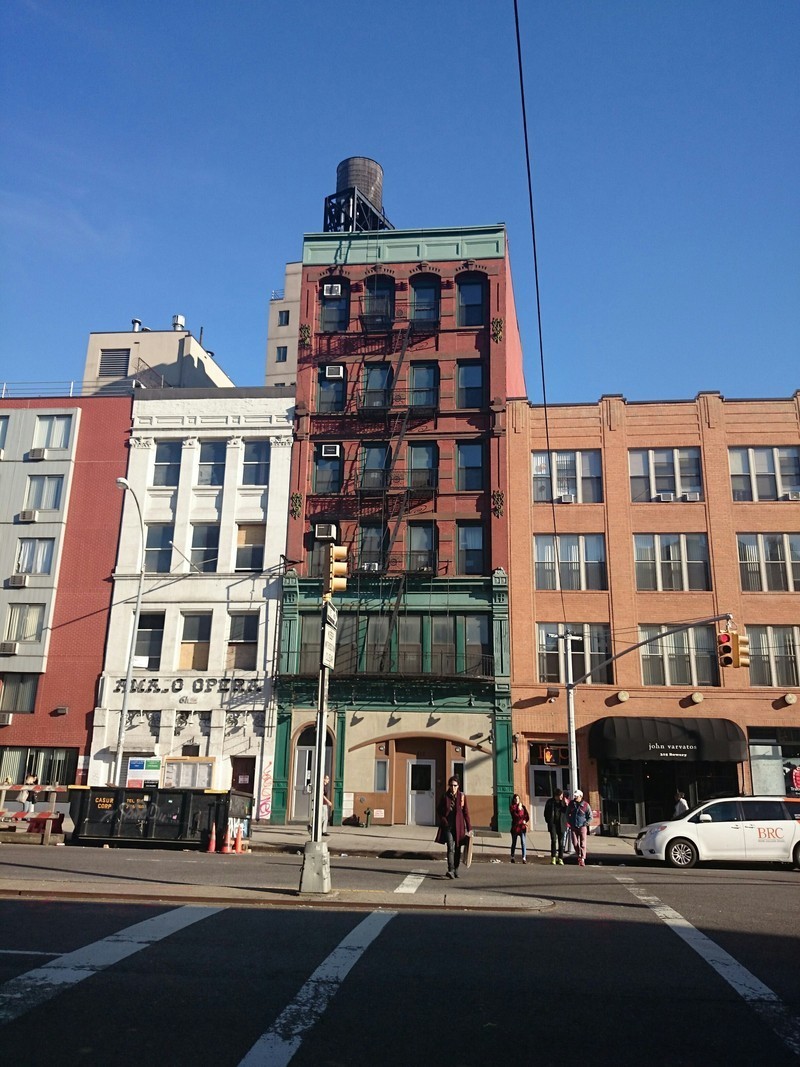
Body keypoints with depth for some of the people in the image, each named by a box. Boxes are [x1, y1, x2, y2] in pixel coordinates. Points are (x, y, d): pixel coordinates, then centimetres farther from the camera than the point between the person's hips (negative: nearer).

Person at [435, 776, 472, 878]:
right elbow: (439, 810, 10)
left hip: (459, 827, 1)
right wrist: (443, 820, -5)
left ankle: (456, 870, 23)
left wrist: (469, 828, -1)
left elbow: (466, 813, 0)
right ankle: (450, 870, -22)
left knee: (458, 849, 9)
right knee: (451, 848, -14)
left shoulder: (462, 797, -1)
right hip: (448, 827, -1)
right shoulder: (445, 797, 0)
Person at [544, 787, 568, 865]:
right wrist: (548, 821, 1)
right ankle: (553, 857, -3)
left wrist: (566, 805, -12)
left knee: (561, 842, 2)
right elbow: (546, 813, 10)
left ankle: (560, 858, 9)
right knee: (553, 840, -9)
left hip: (561, 824, 1)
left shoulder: (563, 802, 6)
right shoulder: (550, 802, 3)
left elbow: (567, 812, 2)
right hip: (553, 823, -1)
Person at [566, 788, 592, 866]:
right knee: (575, 843, 4)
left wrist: (585, 824, -6)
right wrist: (569, 822, 8)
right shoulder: (571, 804, 2)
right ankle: (579, 856, 25)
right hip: (573, 827, 3)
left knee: (582, 844, -6)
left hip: (582, 827, -3)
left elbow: (590, 817, 2)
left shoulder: (585, 805, -7)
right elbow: (567, 814, 16)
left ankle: (582, 860, -3)